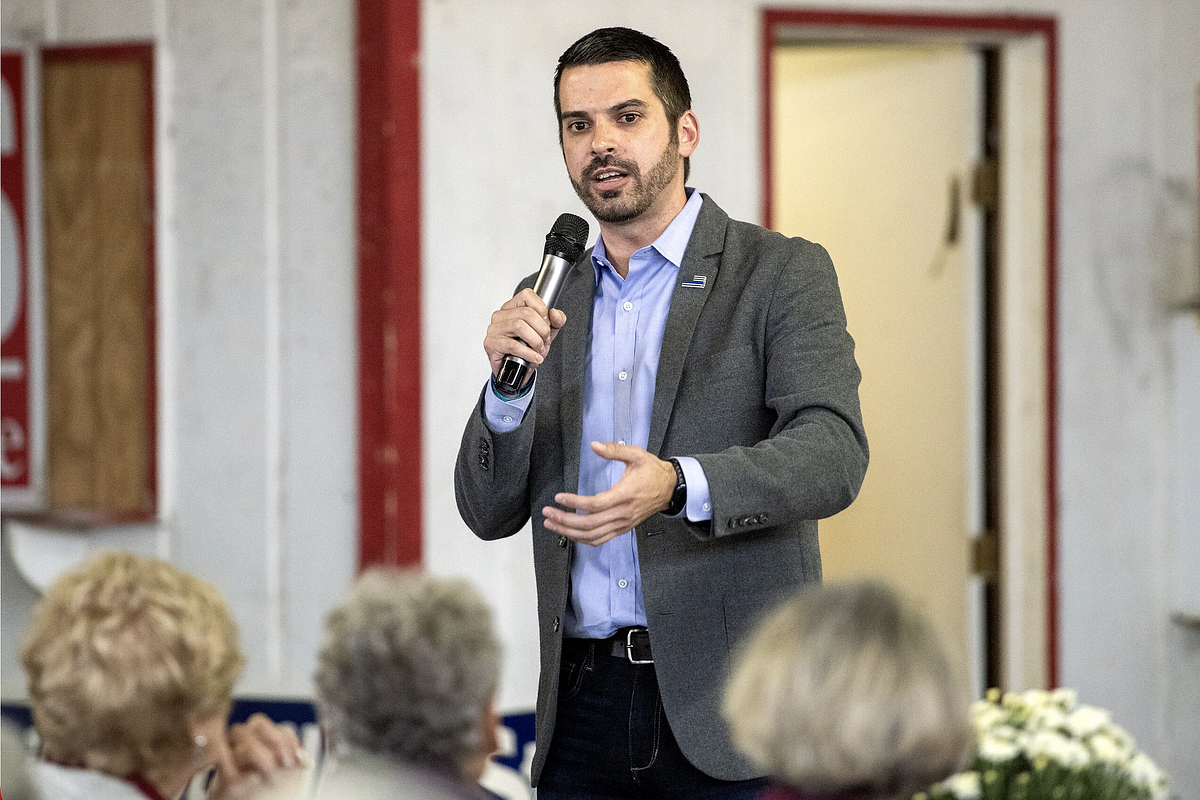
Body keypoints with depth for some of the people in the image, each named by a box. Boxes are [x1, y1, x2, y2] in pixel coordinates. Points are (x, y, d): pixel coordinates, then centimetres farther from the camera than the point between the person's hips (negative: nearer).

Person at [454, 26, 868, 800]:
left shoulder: (784, 273, 0)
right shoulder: (547, 305, 14)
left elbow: (833, 454, -14)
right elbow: (489, 512, 11)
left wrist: (679, 486, -30)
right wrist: (511, 385, -8)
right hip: (585, 704, 4)